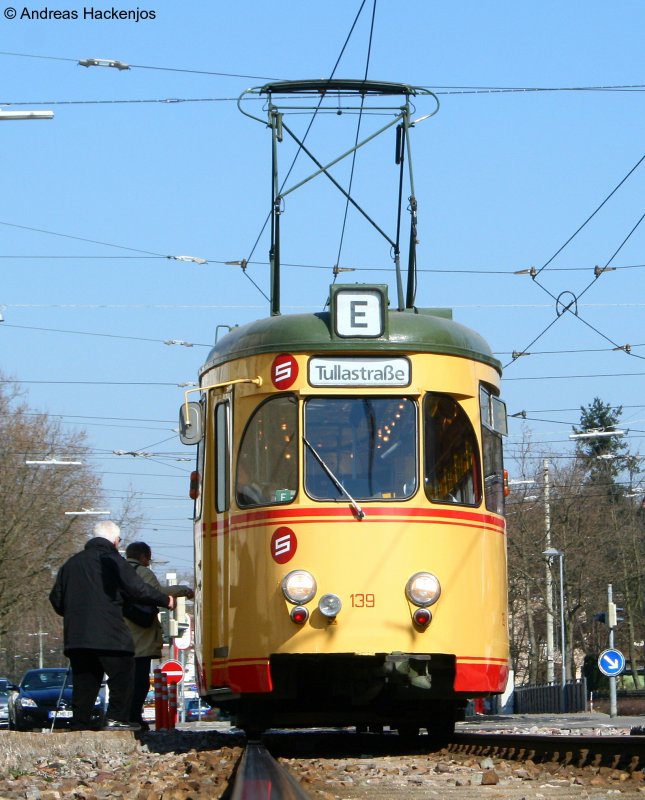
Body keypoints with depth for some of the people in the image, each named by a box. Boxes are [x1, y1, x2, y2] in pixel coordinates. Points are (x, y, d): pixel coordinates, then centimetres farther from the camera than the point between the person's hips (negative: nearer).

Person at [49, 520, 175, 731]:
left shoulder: (71, 563, 16)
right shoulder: (113, 560, -4)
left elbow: (56, 598, 19)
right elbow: (138, 589, -9)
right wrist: (165, 600, 5)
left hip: (76, 635, 6)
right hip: (109, 634, -6)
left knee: (84, 682, 10)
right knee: (122, 674, 3)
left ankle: (80, 724, 7)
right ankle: (117, 718, -6)